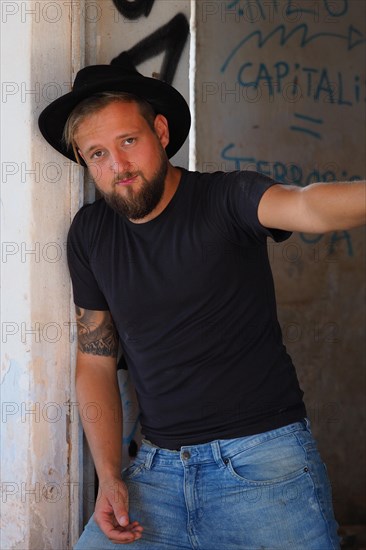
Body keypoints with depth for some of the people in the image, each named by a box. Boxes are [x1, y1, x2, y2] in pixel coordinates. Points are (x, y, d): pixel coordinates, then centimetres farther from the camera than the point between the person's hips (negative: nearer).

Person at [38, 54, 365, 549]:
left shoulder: (223, 198, -8)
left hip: (264, 455, -4)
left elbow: (308, 207, -30)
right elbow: (96, 360, 12)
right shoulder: (89, 234, 6)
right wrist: (110, 477, 0)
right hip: (160, 467, 4)